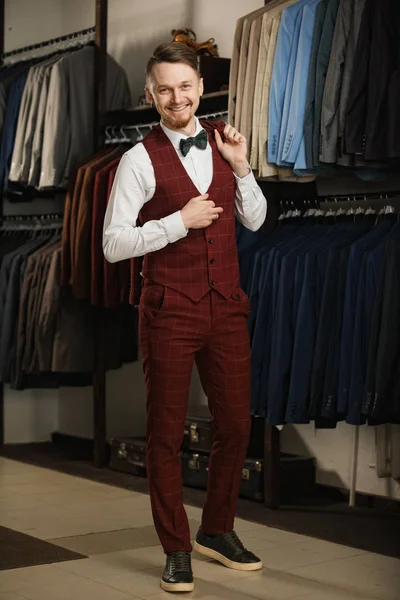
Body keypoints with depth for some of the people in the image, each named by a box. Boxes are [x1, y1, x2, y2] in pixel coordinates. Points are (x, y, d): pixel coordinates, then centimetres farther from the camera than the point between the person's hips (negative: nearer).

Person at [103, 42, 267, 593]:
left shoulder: (222, 140, 7)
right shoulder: (141, 159, -8)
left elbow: (255, 220, 12)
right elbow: (113, 244, -10)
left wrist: (240, 166, -3)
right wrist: (180, 221, -18)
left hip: (227, 308, 5)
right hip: (170, 313, -5)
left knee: (235, 426, 12)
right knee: (166, 433, 5)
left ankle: (217, 532, 33)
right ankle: (176, 550, 21)